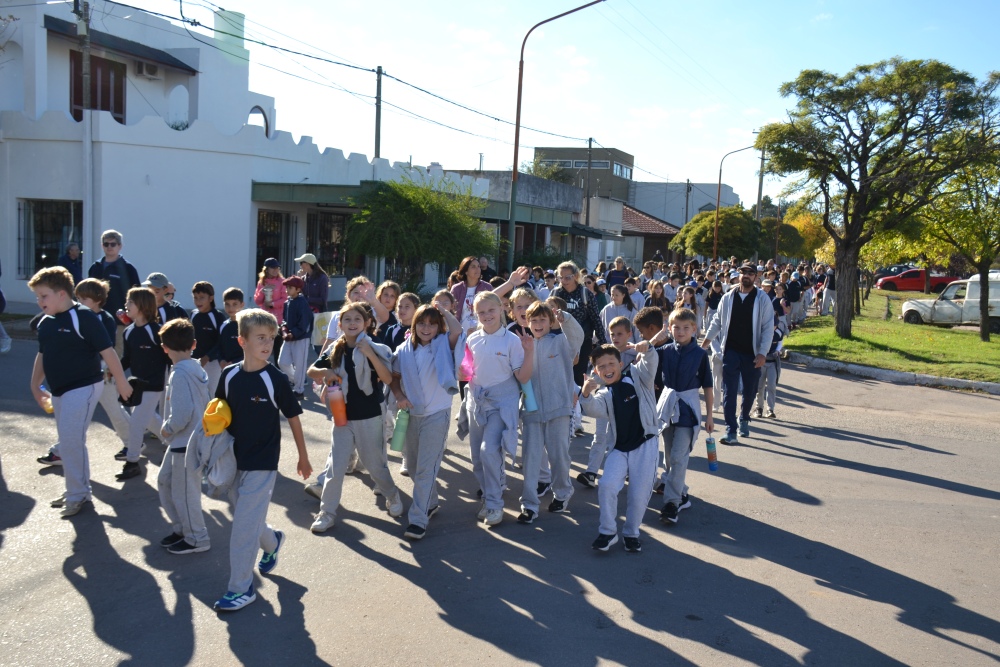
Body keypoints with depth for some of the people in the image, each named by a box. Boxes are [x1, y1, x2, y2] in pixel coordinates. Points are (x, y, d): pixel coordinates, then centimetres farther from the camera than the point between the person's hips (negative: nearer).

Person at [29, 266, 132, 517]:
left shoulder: (83, 317, -16)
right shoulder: (45, 322, 7)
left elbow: (107, 351, -16)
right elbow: (42, 355, 19)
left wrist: (121, 381, -15)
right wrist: (35, 385, 18)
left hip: (83, 388, -8)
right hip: (59, 391, 8)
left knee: (71, 441, -9)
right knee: (69, 442, 16)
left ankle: (77, 495, 6)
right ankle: (79, 490, 29)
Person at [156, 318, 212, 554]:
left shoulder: (179, 373, -22)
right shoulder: (197, 368, 5)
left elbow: (182, 414, -29)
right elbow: (208, 401, 12)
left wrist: (167, 429, -11)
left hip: (187, 444, -10)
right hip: (181, 442, 10)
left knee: (184, 491, 4)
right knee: (165, 481, 21)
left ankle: (196, 539, 20)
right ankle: (181, 528, 33)